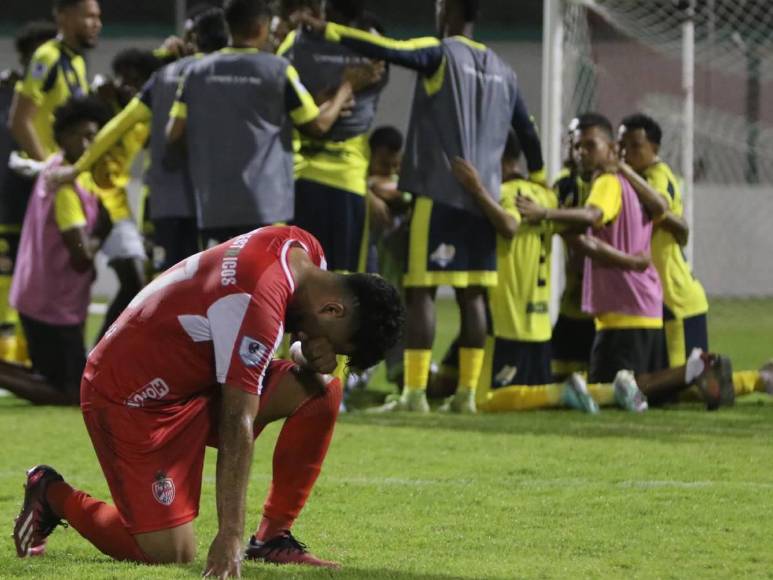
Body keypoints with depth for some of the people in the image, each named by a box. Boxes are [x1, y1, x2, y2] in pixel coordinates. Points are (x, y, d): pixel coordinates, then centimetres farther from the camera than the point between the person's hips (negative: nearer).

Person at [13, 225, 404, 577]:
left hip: (198, 377, 9)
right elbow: (237, 426, -35)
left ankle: (273, 537, 3)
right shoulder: (258, 304, -33)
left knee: (322, 393, -7)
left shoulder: (305, 250, -6)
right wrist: (229, 536, -36)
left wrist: (313, 361, -16)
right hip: (132, 398, -9)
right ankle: (54, 496, 11)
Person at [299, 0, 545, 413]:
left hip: (439, 192, -6)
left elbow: (390, 51, -20)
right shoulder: (502, 72, 16)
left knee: (421, 290, -5)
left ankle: (415, 392, -10)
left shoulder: (441, 54, -3)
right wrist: (538, 184, 33)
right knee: (472, 294, 7)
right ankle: (467, 392, 5)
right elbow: (528, 134, 21)